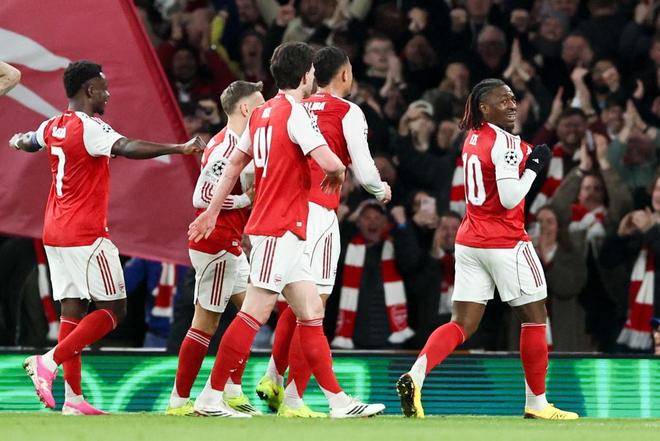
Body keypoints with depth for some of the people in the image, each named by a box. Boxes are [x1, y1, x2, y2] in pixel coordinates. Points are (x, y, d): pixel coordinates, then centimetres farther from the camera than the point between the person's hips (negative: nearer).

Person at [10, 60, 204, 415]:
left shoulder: (53, 127, 11)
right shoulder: (89, 128, -15)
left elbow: (28, 142, 35)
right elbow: (126, 148, -33)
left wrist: (18, 141, 60)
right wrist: (179, 148, -37)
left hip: (55, 233, 9)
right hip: (85, 235, -9)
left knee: (73, 308, 8)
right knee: (112, 310, -3)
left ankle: (73, 398, 5)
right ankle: (49, 362, -13)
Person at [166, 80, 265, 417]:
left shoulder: (233, 142, 14)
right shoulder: (227, 146, -18)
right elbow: (202, 197, -23)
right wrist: (247, 199, -17)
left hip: (229, 244, 10)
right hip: (217, 245, -10)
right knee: (206, 322, -5)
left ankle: (232, 390, 14)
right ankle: (180, 400, 0)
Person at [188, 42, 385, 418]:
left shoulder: (264, 112, 13)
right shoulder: (294, 112, -13)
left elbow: (236, 161, 20)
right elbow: (328, 161, -22)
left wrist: (213, 212, 25)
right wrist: (339, 172, 2)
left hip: (287, 232, 9)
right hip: (281, 228, -9)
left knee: (312, 313, 8)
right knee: (255, 313, -8)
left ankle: (339, 401, 9)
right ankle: (213, 397, -6)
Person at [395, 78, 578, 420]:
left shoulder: (473, 138, 11)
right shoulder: (506, 143, -15)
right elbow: (510, 199, -21)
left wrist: (528, 158, 14)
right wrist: (534, 165, -10)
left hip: (468, 241, 7)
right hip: (505, 242, -7)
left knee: (462, 324, 3)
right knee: (534, 316, 9)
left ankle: (415, 376, -20)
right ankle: (536, 403, 15)